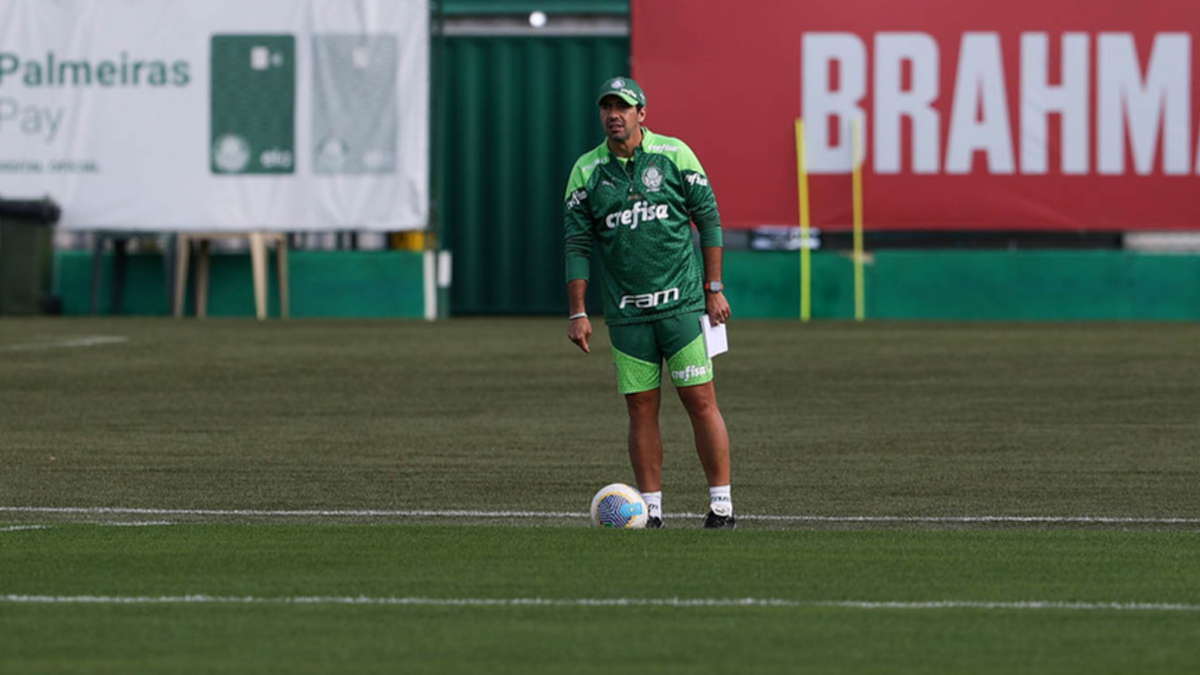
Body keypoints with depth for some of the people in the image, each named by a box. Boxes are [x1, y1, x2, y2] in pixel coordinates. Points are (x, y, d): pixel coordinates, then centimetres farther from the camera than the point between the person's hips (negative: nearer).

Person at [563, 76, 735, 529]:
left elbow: (708, 219, 5)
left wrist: (714, 288, 2)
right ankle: (650, 509, 7)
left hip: (682, 304, -2)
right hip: (626, 314, 2)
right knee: (641, 409, 2)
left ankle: (721, 504, 0)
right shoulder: (586, 171, 3)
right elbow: (577, 246, 5)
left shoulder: (674, 155, -1)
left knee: (701, 401, -5)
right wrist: (577, 312, 0)